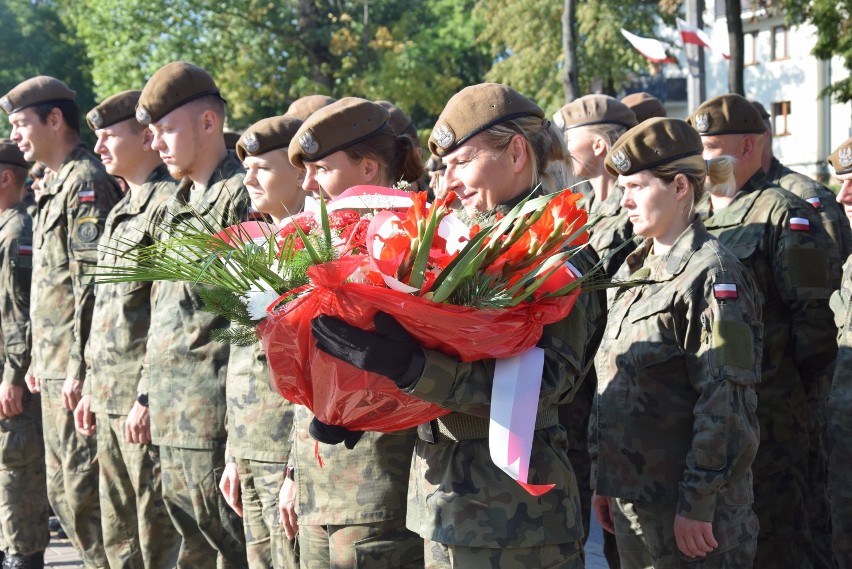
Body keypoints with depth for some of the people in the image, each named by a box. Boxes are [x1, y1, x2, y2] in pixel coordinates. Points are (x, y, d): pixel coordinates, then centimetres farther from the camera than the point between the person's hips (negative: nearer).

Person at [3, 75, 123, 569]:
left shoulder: (86, 181, -12)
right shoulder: (57, 185, 19)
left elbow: (93, 282, -20)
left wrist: (80, 367, -23)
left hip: (77, 372, -10)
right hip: (56, 371, 10)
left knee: (84, 490, -8)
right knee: (64, 491, 14)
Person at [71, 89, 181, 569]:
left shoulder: (169, 205, -12)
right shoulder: (121, 211, 19)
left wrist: (149, 396, -20)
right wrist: (92, 388, 20)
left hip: (146, 403, -10)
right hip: (109, 399, 10)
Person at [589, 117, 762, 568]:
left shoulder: (711, 274, -13)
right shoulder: (631, 272, 13)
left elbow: (725, 403, -18)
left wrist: (698, 502, -20)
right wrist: (601, 479, 15)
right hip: (629, 493, 8)